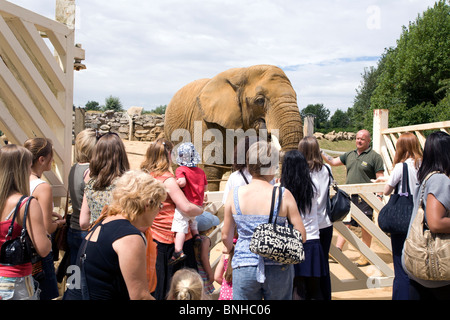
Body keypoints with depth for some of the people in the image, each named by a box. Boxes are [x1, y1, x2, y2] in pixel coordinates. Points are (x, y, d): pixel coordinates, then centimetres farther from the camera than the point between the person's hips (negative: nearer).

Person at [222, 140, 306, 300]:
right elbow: (301, 235, -6)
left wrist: (228, 248, 23)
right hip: (278, 269, -1)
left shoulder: (235, 194, -7)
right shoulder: (284, 195, -11)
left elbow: (226, 236, 1)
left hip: (244, 267, 1)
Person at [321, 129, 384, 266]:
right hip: (349, 196, 6)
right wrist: (320, 153, 6)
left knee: (365, 226, 1)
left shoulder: (375, 157, -3)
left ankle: (365, 256, 12)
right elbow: (333, 161, 16)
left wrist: (379, 196, -14)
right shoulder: (349, 155, 14)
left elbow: (380, 179, -6)